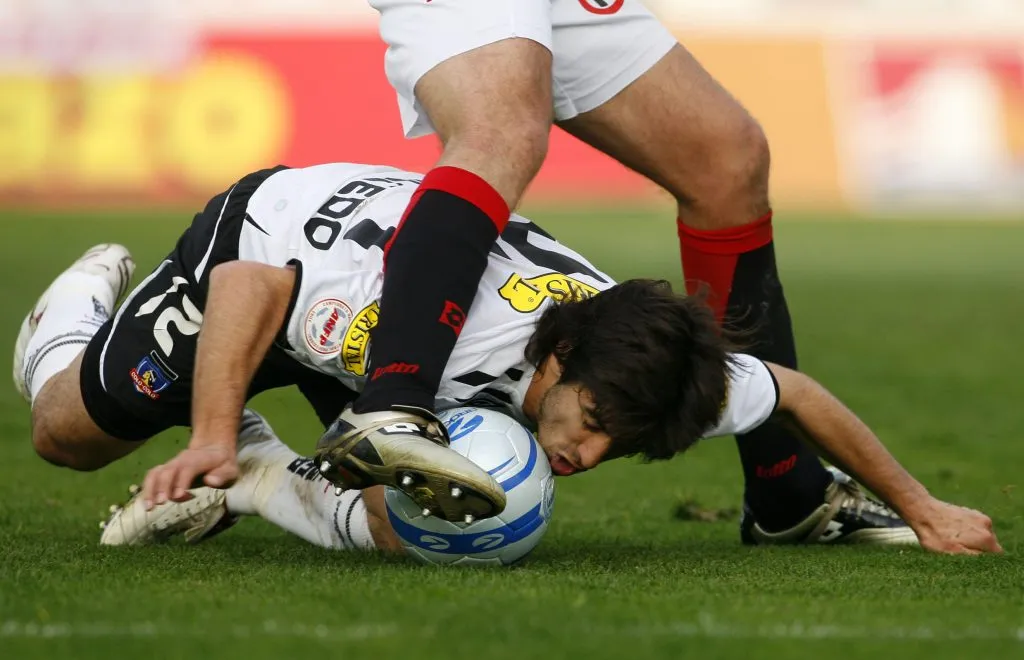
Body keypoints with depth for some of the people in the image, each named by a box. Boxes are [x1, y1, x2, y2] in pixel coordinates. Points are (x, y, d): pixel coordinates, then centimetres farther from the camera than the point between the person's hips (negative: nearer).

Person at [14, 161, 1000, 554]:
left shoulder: (630, 363, -31)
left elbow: (797, 395, -13)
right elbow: (248, 286, -37)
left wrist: (919, 507, -7)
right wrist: (211, 443, -45)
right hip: (266, 233, -5)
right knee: (71, 430, 7)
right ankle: (88, 297, 40)